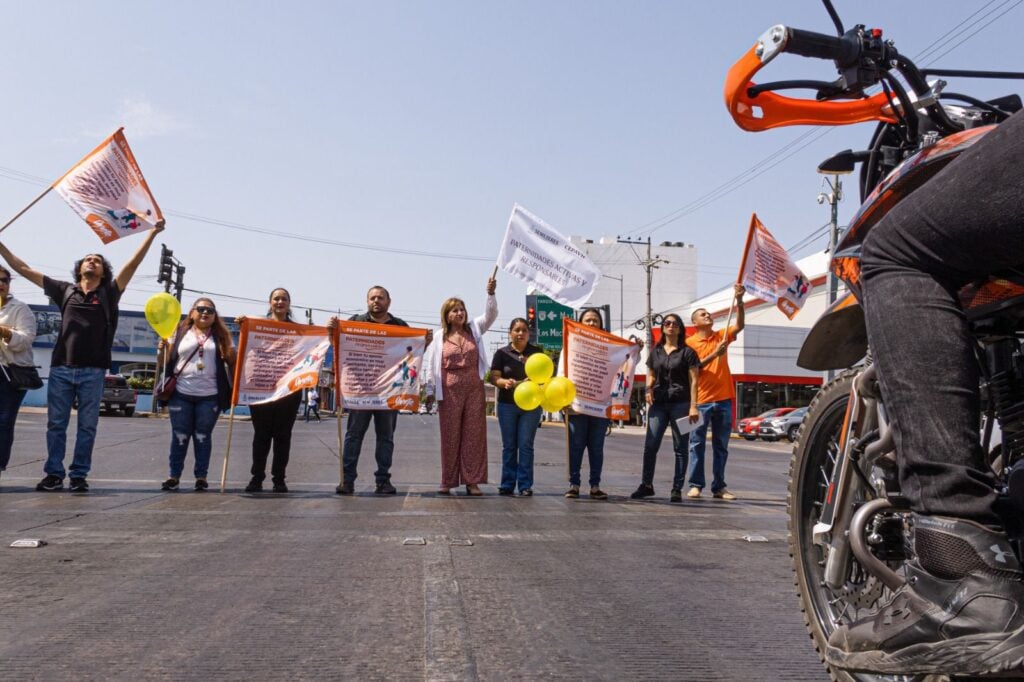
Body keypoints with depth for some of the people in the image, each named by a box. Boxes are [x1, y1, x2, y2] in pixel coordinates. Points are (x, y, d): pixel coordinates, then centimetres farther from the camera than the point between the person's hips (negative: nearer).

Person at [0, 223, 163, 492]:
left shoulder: (109, 293, 6)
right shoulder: (65, 290, 12)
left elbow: (133, 263, -2)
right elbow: (23, 269, 16)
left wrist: (152, 233, -8)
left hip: (92, 371, -2)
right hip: (61, 368, 2)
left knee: (87, 426, 3)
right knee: (56, 424, 5)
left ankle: (79, 475, 10)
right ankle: (54, 474, 12)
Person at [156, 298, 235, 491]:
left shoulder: (221, 337, 8)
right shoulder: (180, 333, 10)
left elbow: (233, 361, 6)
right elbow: (167, 361, 9)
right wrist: (161, 349, -11)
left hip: (209, 396, -1)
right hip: (181, 394, 1)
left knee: (203, 437, 5)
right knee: (179, 437, 5)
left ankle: (201, 476, 13)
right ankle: (174, 476, 14)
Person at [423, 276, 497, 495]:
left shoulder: (474, 329, 8)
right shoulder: (439, 337, 2)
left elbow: (490, 315, -2)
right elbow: (429, 364, 4)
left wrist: (490, 294, -17)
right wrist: (429, 390, 1)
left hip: (474, 390, 2)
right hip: (449, 391, -1)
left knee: (474, 435, 1)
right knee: (450, 436, 4)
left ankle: (472, 481, 6)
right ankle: (447, 482, 11)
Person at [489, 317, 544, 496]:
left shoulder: (536, 352, 5)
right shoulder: (502, 353, 4)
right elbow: (494, 377, -2)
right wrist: (505, 382, -23)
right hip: (507, 404, 0)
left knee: (526, 445, 1)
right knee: (508, 445, 6)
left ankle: (525, 484, 7)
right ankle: (507, 484, 13)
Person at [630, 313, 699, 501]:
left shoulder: (687, 352, 3)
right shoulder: (655, 351, 14)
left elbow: (693, 380, -2)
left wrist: (693, 406, -10)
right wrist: (648, 388, -1)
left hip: (680, 403, -3)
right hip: (658, 403, 3)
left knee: (680, 447, 1)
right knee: (650, 445, -2)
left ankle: (677, 489, 7)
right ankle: (646, 485, 9)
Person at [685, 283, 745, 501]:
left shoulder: (721, 336, 11)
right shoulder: (690, 342, 1)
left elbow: (739, 325, -4)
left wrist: (739, 300, -15)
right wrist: (714, 354, -17)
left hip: (723, 399, 4)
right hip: (701, 400, -4)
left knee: (721, 446, 7)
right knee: (697, 445, 0)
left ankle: (719, 486, 12)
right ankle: (695, 485, 4)